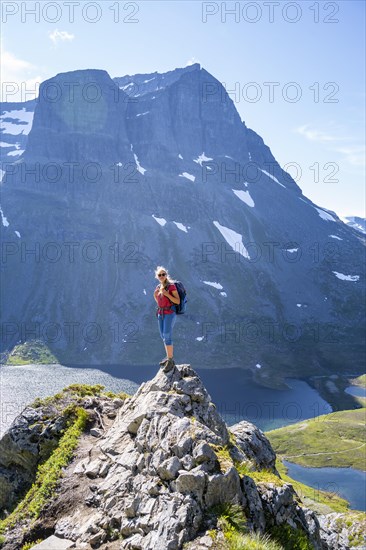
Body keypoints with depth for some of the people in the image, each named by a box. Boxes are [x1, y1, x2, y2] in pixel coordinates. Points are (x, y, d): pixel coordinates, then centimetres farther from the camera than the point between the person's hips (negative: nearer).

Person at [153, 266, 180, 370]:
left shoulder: (171, 286, -12)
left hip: (170, 313, -7)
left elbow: (178, 301, -14)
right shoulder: (158, 287, 9)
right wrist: (155, 296, 0)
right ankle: (169, 357, 23)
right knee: (163, 335, 11)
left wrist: (166, 294, -23)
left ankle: (170, 361, -7)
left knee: (167, 336, -12)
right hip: (161, 313, 8)